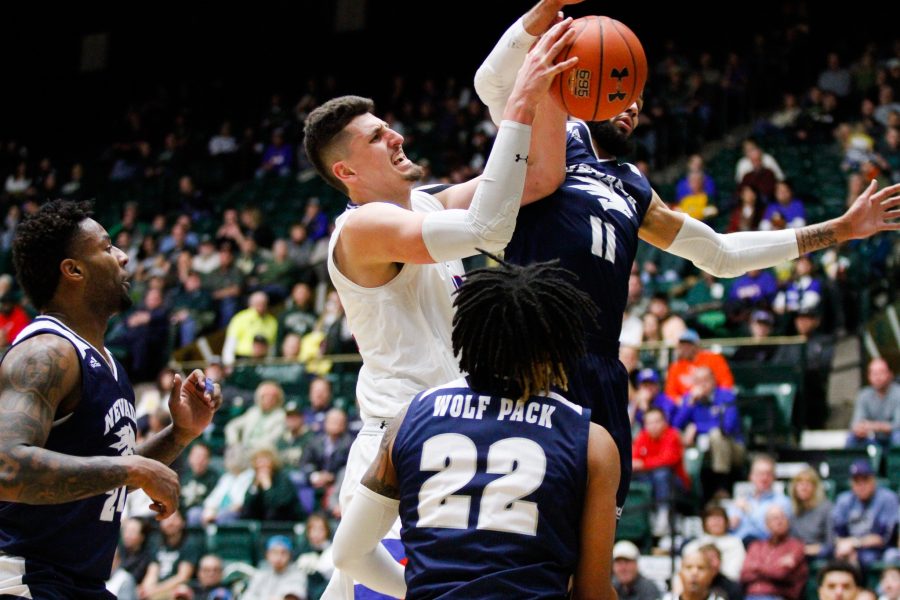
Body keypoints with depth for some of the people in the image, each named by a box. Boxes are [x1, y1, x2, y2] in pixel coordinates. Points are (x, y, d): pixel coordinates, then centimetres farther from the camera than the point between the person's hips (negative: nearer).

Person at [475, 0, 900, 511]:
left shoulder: (636, 192, 28)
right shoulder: (555, 139, 9)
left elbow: (721, 254, 33)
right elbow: (492, 82, -10)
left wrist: (840, 229, 32)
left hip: (598, 368, 8)